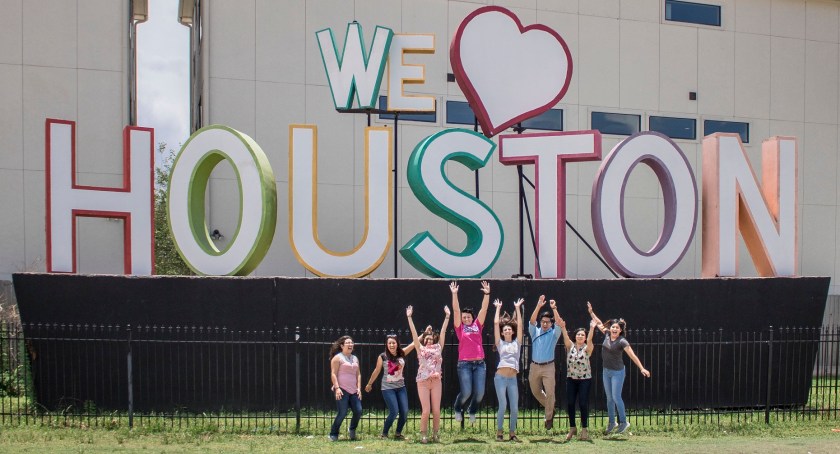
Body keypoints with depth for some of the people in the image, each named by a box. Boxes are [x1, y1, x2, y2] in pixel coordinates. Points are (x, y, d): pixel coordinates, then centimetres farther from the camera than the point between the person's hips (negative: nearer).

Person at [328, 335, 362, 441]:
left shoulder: (355, 359, 18)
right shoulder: (338, 358, -2)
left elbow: (358, 374, 18)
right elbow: (333, 374, -7)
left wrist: (359, 388, 7)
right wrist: (337, 388, -16)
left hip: (353, 391, 6)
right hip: (342, 390, -6)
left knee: (358, 411, -4)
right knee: (342, 413, -11)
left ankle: (352, 430, 21)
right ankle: (333, 435, 3)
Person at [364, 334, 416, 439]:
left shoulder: (402, 353, 0)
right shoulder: (383, 356, -7)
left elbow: (414, 343, -2)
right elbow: (376, 371, 5)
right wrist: (369, 384, 14)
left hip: (401, 387, 4)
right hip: (388, 388, -4)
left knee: (404, 412, -2)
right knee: (394, 412, -12)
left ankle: (398, 434, 16)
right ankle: (384, 434, 5)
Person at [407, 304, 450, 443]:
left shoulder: (438, 348, 12)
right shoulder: (420, 349, 8)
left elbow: (443, 332, 8)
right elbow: (414, 334, 2)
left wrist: (447, 316, 3)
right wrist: (409, 318, -4)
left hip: (436, 381, 2)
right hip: (423, 381, -2)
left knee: (436, 410, 2)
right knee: (426, 410, -5)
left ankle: (436, 434, 11)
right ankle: (423, 435, 4)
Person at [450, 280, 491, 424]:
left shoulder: (477, 326, 12)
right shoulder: (460, 328, 6)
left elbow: (484, 309, 8)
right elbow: (456, 310, -1)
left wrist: (487, 294, 0)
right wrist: (454, 294, -8)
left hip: (480, 363, 3)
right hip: (464, 363, -3)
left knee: (480, 393, -1)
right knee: (466, 392, -9)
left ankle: (472, 411, 28)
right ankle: (458, 409, 22)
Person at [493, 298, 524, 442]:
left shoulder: (516, 343, 15)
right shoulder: (500, 343, 10)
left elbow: (520, 325, 12)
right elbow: (496, 323, 7)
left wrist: (517, 308, 15)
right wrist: (498, 308, 13)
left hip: (513, 378, 2)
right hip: (500, 377, -2)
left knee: (514, 407, -2)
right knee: (503, 405, -9)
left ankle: (512, 433, 9)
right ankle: (499, 431, 4)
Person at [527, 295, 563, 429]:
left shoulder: (554, 333, 3)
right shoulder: (535, 332, 8)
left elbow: (559, 323, -15)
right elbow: (532, 321, -9)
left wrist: (554, 309, -24)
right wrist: (538, 307, -20)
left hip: (548, 367, -3)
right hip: (534, 366, 3)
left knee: (550, 393, -8)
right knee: (535, 391, 12)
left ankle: (549, 418, 4)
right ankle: (549, 408, 36)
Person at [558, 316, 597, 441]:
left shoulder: (587, 348, -2)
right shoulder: (570, 346, 3)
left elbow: (589, 340, -22)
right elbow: (566, 338, -16)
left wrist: (592, 329, -40)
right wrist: (563, 328, -36)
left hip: (585, 379, -2)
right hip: (571, 378, 2)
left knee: (583, 404, -5)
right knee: (570, 403, 1)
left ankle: (584, 429, 5)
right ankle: (572, 428, 15)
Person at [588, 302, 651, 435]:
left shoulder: (622, 342, -18)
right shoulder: (607, 335, -1)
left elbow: (632, 356, -22)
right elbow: (599, 323, 16)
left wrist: (642, 368, -27)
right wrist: (591, 312, 16)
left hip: (617, 372, -7)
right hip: (606, 371, 7)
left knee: (616, 397, -7)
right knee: (609, 398, 11)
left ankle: (624, 422, 6)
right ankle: (612, 423, 19)